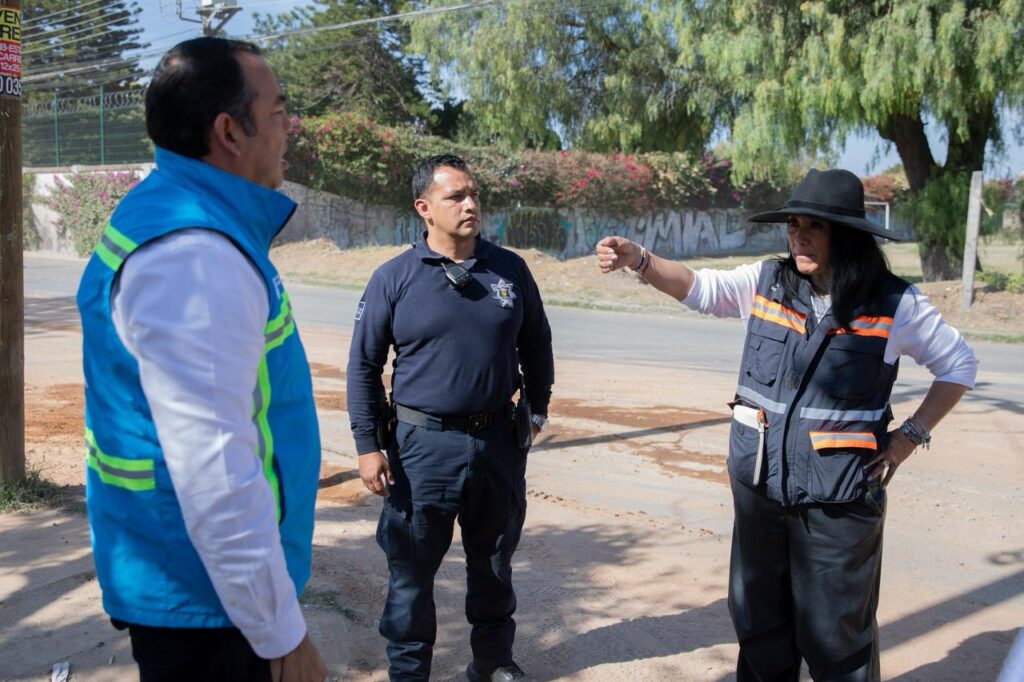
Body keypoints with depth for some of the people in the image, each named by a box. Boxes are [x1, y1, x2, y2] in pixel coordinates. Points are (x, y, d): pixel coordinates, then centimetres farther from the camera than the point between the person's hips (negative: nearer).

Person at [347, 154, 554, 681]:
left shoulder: (510, 270, 2)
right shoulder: (394, 278, -6)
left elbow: (536, 344, 14)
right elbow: (363, 365, -2)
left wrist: (537, 409, 11)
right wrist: (367, 444, -6)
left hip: (500, 440, 3)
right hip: (424, 443, -3)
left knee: (493, 561, 18)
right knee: (411, 569, 7)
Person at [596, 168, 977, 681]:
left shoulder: (894, 305, -8)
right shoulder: (767, 282, 0)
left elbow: (959, 366, 4)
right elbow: (699, 287, -9)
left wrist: (910, 435, -2)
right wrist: (637, 259, -25)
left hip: (837, 496, -3)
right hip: (757, 485, 4)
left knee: (834, 633, 9)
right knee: (758, 620, 19)